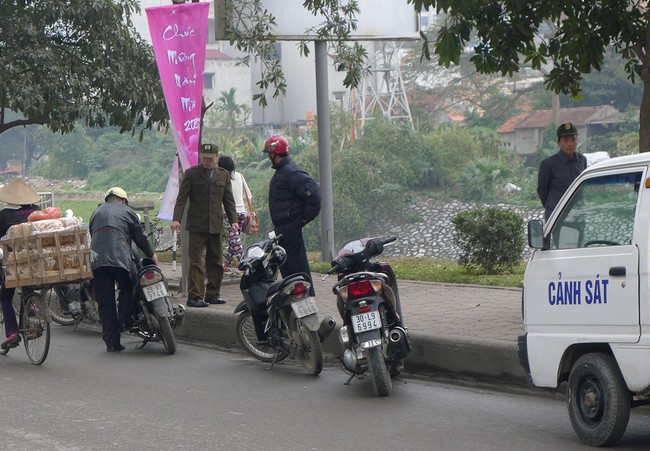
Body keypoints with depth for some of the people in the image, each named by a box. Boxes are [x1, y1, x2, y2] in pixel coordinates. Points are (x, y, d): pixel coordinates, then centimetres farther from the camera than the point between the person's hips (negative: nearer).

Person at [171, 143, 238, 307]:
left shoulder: (223, 175, 12)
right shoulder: (191, 174, 1)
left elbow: (228, 199, 14)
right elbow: (182, 198, -3)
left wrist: (233, 220, 4)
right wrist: (176, 219, -14)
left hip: (216, 226, 4)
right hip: (196, 225, -4)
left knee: (215, 263, 7)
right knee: (195, 262, -7)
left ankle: (212, 294, 15)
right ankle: (194, 297, -7)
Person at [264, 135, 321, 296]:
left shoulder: (292, 173, -17)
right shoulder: (280, 171, 16)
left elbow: (313, 192, -24)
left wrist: (306, 217, -17)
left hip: (290, 226, -11)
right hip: (282, 227, 11)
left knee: (297, 264, -9)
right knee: (285, 264, 15)